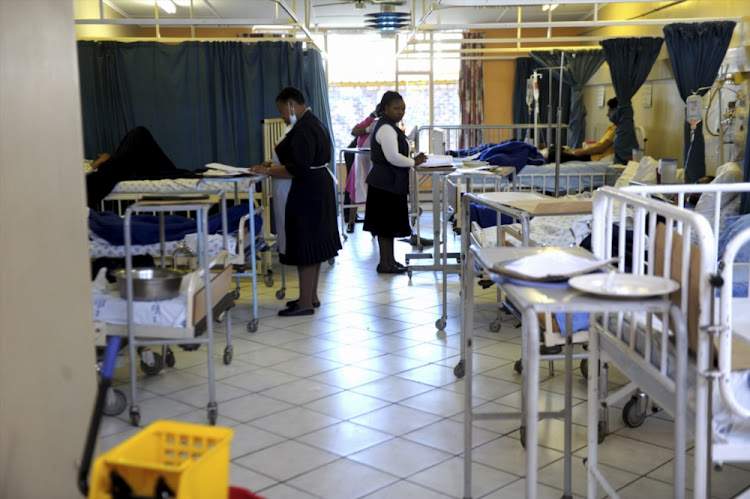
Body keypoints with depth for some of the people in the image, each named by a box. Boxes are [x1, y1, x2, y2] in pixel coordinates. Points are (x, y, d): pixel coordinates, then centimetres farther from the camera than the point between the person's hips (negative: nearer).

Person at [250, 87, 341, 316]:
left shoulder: (303, 129, -19)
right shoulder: (315, 123, 14)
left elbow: (298, 169, -25)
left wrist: (268, 171, -16)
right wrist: (275, 166, 14)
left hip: (307, 192, -11)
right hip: (319, 189, 11)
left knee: (305, 245, -5)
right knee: (313, 243, 15)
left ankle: (305, 303, 2)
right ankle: (312, 296, 24)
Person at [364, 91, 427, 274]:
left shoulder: (389, 127, 16)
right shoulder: (386, 129, -17)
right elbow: (393, 157, -23)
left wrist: (412, 159, 10)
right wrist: (414, 162, -11)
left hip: (389, 183, 10)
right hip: (386, 183, -10)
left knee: (388, 225, 15)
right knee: (386, 225, -3)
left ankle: (389, 260, 22)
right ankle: (385, 263, 3)